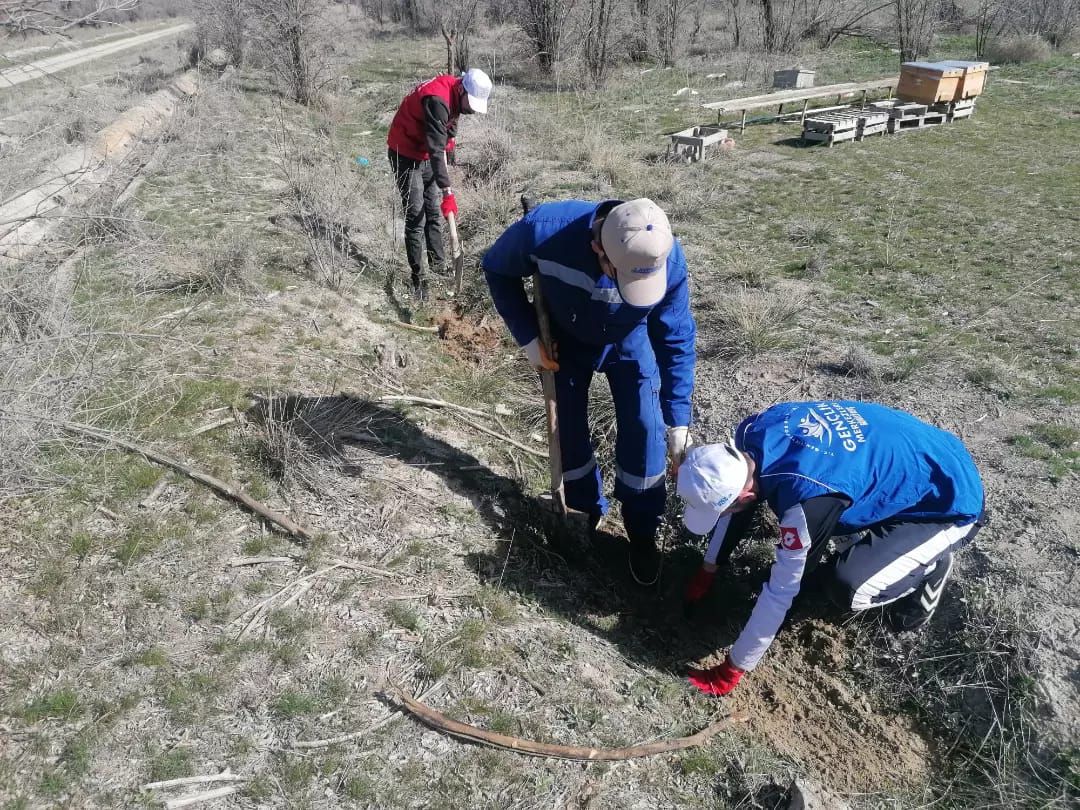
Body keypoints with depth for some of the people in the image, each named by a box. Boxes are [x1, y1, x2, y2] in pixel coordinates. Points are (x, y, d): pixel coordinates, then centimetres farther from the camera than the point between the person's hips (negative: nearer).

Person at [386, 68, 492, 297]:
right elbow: (436, 150, -38)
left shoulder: (455, 93, -5)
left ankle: (438, 265, 25)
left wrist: (449, 137, 5)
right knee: (416, 218, -11)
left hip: (426, 153, 9)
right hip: (406, 155, -9)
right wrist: (447, 192, -41)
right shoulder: (437, 99, -32)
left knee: (434, 212, 13)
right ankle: (418, 278, -6)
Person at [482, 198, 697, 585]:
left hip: (629, 343, 0)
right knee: (568, 427, 8)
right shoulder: (544, 228, -41)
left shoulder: (668, 260, -37)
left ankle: (642, 532, 18)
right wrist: (528, 337, -21)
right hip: (565, 341, 0)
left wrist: (678, 421, -18)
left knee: (643, 429, -4)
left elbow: (676, 341, -21)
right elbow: (497, 269, -18)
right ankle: (587, 512, 34)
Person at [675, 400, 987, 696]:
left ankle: (931, 564, 6)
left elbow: (781, 591, -27)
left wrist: (733, 668, -16)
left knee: (848, 589, -21)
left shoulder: (807, 497, -39)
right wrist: (707, 572, 11)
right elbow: (736, 504, 2)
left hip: (950, 502, -7)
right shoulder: (753, 432, -18)